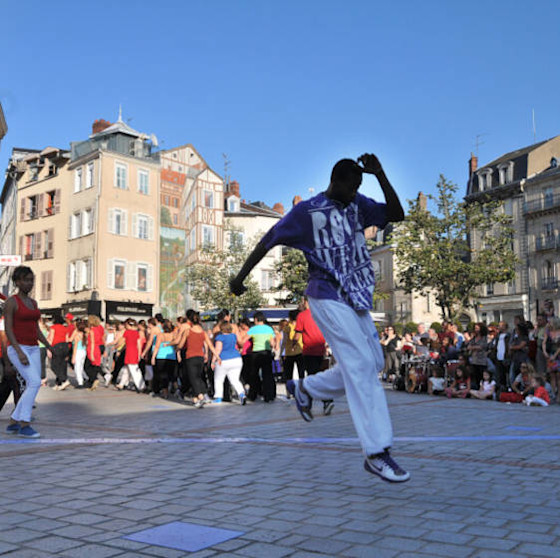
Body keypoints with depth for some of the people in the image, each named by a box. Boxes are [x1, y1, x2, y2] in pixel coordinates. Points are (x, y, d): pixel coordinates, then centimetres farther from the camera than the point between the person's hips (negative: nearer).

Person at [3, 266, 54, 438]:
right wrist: (20, 352, -25)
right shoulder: (10, 302, -9)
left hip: (33, 350, 8)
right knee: (35, 383, -22)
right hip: (17, 350, -8)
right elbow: (8, 330, -15)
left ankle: (13, 423, 16)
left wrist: (51, 348, 10)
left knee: (32, 388, 3)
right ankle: (24, 426, -15)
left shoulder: (33, 302, 14)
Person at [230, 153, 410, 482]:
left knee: (373, 363, 11)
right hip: (328, 298, -7)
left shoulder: (358, 204, 10)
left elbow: (396, 214, 0)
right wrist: (240, 278, 4)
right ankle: (377, 452, -13)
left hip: (357, 299, 8)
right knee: (361, 366, -15)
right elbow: (268, 241, 1)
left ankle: (305, 389, 30)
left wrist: (380, 175, -7)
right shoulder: (307, 211, -6)